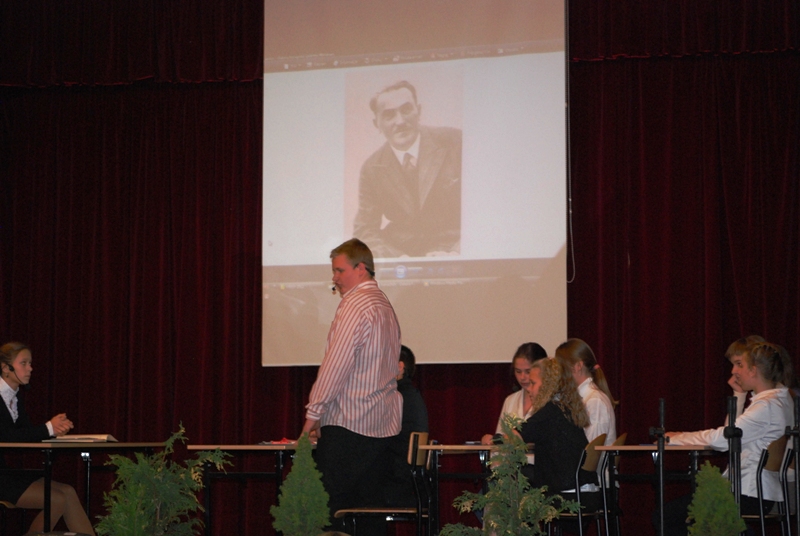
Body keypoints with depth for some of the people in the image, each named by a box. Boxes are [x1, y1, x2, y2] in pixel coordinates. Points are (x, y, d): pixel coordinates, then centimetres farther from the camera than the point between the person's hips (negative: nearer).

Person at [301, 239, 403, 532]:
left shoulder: (355, 305, -11)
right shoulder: (384, 305, 17)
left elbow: (336, 363, -17)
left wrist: (313, 412, -12)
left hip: (347, 423, -9)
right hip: (381, 423, 9)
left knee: (333, 506, -7)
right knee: (370, 503, 8)